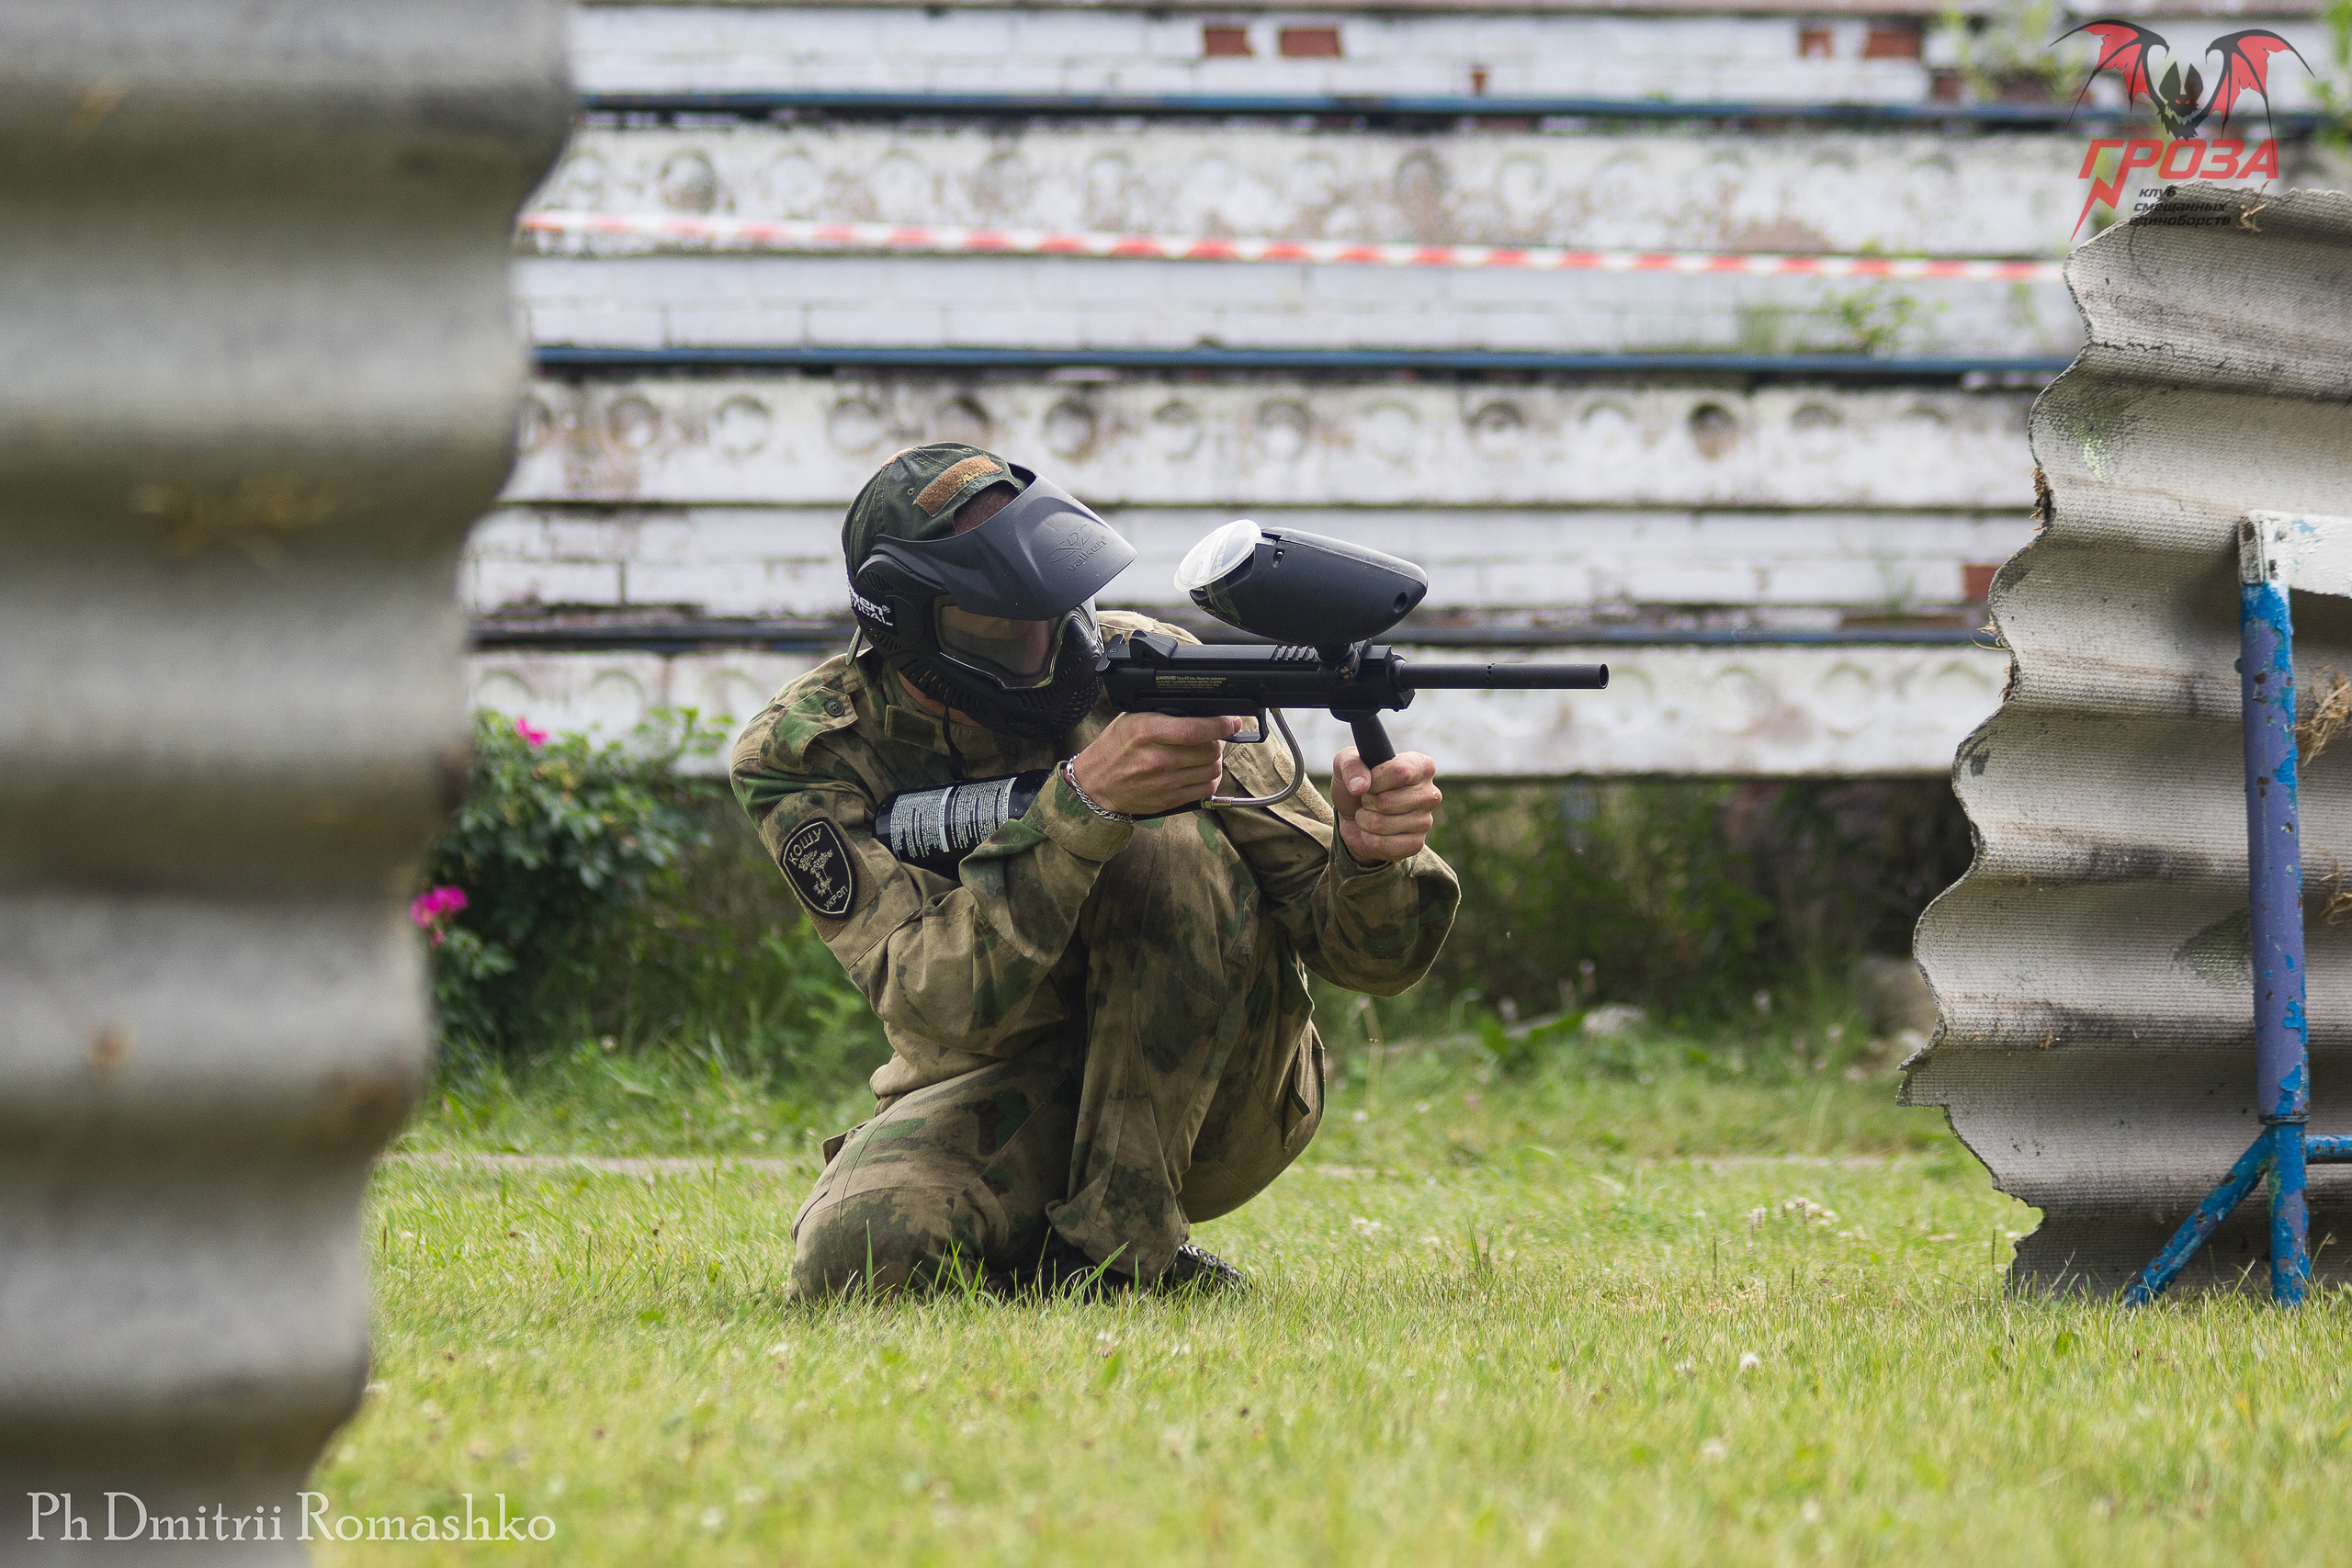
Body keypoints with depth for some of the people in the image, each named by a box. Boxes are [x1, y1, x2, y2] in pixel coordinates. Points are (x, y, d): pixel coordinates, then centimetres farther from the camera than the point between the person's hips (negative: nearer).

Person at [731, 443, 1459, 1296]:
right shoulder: (802, 757, -14)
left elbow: (1365, 951, -14)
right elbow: (940, 1002, -29)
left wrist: (1369, 849, -39)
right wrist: (1082, 798, -41)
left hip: (1206, 1094, 1)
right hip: (995, 1104, -1)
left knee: (1166, 846, -27)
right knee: (856, 1256, -33)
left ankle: (1122, 1250, -19)